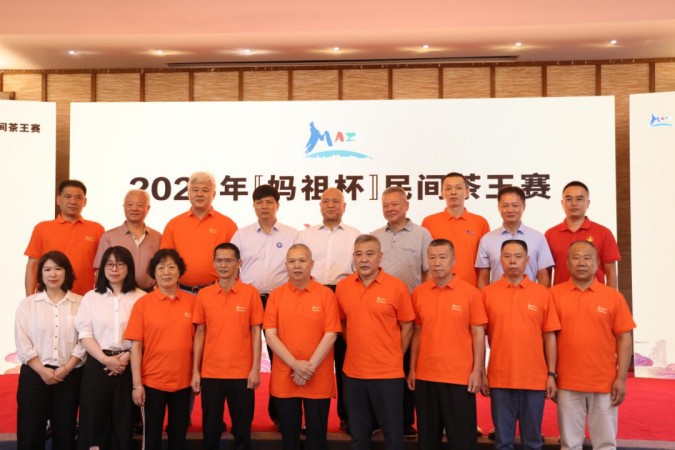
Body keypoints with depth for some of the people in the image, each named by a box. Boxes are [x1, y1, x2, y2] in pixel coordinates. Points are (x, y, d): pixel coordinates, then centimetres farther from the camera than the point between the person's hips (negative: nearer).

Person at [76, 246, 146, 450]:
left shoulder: (141, 298, 3)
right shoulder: (90, 297, 9)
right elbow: (84, 334, 1)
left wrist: (126, 357, -15)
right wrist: (106, 359, -10)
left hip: (129, 366, -1)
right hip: (97, 365, 1)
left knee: (124, 422, 4)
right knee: (94, 420, 4)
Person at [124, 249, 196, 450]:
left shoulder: (192, 302, -1)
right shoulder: (143, 303, -6)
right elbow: (136, 345, -6)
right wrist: (137, 384, -9)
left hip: (183, 381, 2)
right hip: (152, 381, -2)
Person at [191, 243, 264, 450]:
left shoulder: (251, 293, -3)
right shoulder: (204, 294, 2)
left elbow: (256, 332, -2)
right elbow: (200, 334, 5)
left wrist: (255, 368, -6)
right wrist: (195, 371, 2)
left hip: (242, 373, -2)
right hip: (210, 373, 2)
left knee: (242, 429, 9)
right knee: (210, 429, 12)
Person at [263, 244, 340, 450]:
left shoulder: (326, 294, -3)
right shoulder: (276, 295, 2)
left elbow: (330, 335, -8)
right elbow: (270, 335, -4)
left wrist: (310, 367, -14)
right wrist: (295, 364, -14)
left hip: (318, 380, -1)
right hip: (284, 378, 1)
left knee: (317, 433, 9)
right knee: (288, 433, 13)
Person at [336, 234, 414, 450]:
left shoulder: (397, 287, -9)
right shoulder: (342, 287, 1)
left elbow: (407, 327, -1)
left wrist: (394, 358, 2)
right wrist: (357, 349, 8)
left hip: (388, 373, -3)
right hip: (353, 373, 3)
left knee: (393, 432, 9)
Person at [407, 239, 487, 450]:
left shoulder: (470, 292, -6)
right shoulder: (418, 293, 3)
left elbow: (478, 334, -4)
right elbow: (417, 333, 8)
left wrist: (477, 371, -7)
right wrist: (412, 369, 7)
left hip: (460, 377, -3)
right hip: (425, 376, 3)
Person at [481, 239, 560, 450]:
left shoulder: (542, 293, 2)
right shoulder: (487, 293, 0)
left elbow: (549, 337, 4)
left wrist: (552, 374, 1)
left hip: (535, 379, 1)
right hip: (500, 379, 0)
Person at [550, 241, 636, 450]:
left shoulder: (614, 296, 1)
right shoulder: (554, 294, -1)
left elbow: (624, 339, 1)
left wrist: (621, 378, -4)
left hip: (605, 383, 1)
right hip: (567, 384, 0)